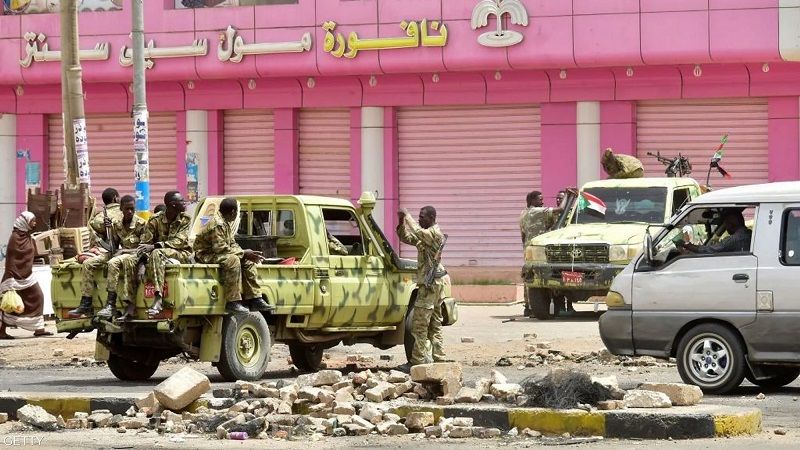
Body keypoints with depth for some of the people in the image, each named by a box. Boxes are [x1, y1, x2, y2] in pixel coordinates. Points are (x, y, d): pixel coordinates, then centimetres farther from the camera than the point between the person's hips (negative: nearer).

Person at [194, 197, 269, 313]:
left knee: (248, 261, 1)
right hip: (205, 255, -10)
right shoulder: (218, 225, -22)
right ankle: (233, 302, -33)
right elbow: (220, 248, -26)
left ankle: (254, 299, -2)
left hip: (215, 253, 10)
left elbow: (232, 244, 14)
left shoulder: (226, 223, 12)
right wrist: (243, 253, -20)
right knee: (233, 260, -34)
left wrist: (246, 253, -4)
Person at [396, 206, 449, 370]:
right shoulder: (426, 235, 18)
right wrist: (401, 222, 3)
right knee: (434, 324, 11)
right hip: (435, 282, 11)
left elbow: (418, 232, -30)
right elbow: (407, 238, 19)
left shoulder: (435, 234, -12)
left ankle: (417, 361, -8)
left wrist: (407, 216, -20)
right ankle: (440, 358, 13)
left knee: (419, 324, -9)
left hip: (431, 283, -11)